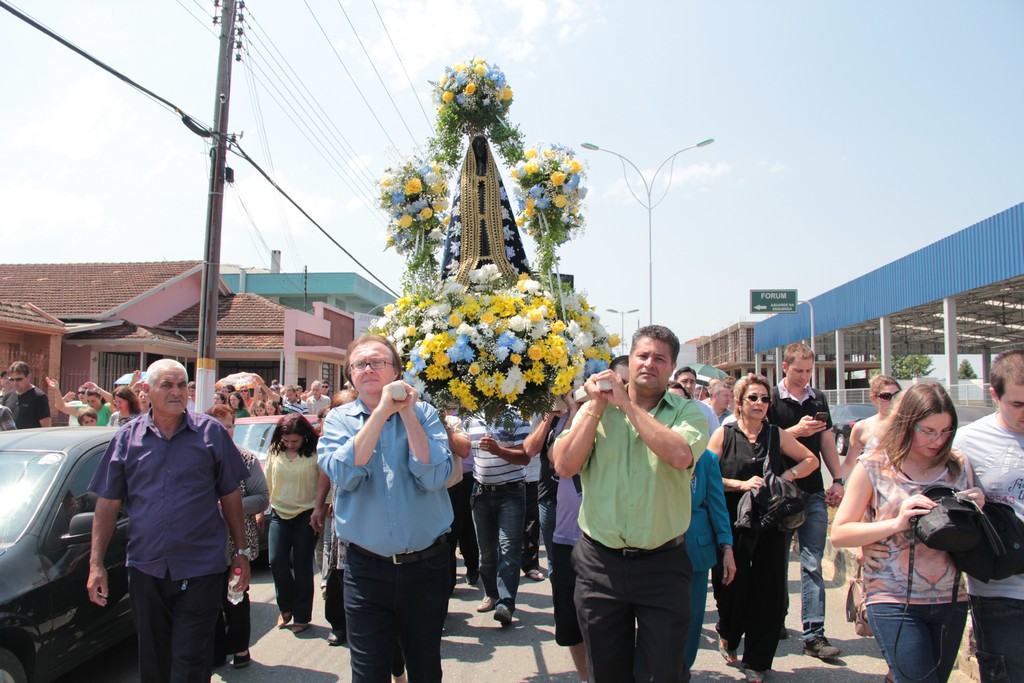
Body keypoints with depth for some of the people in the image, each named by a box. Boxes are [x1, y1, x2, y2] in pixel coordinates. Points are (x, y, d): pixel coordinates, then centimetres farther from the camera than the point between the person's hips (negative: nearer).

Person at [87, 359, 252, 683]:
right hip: (146, 567, 3)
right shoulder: (127, 438, 3)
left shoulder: (211, 433, -1)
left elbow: (231, 496, 2)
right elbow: (108, 504, 5)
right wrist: (96, 564, 0)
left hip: (200, 568, -2)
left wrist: (242, 552, 2)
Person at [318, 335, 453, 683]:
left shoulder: (423, 413, -2)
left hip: (426, 566, 1)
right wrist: (382, 412, -20)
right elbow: (344, 475, -19)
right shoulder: (339, 419, 0)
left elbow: (433, 478, -16)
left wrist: (407, 412, -17)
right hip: (366, 570, 0)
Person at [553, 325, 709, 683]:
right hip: (599, 563, 2)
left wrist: (627, 403, -16)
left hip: (663, 564, -2)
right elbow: (564, 465, -8)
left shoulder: (689, 412, -2)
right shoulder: (594, 410, 4)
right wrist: (597, 405, -9)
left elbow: (680, 455, -23)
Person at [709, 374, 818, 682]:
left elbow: (811, 460, 16)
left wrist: (787, 475, -1)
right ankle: (728, 638, 35)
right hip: (732, 525, -2)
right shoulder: (723, 434, 0)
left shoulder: (777, 435, 7)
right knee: (733, 586, 2)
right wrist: (742, 484, -17)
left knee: (767, 590, 3)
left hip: (770, 524, 2)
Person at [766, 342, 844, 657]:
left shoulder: (818, 399, 11)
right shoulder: (772, 398, -4)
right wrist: (796, 431, -20)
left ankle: (813, 634, 3)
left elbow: (826, 441, 14)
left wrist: (837, 480, 8)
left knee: (812, 564, 1)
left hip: (813, 492, 3)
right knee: (778, 560, 9)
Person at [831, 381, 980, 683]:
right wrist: (896, 523, -19)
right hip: (894, 602, -4)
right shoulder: (874, 467, -6)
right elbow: (839, 533, -8)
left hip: (951, 601, 4)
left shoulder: (958, 466, 5)